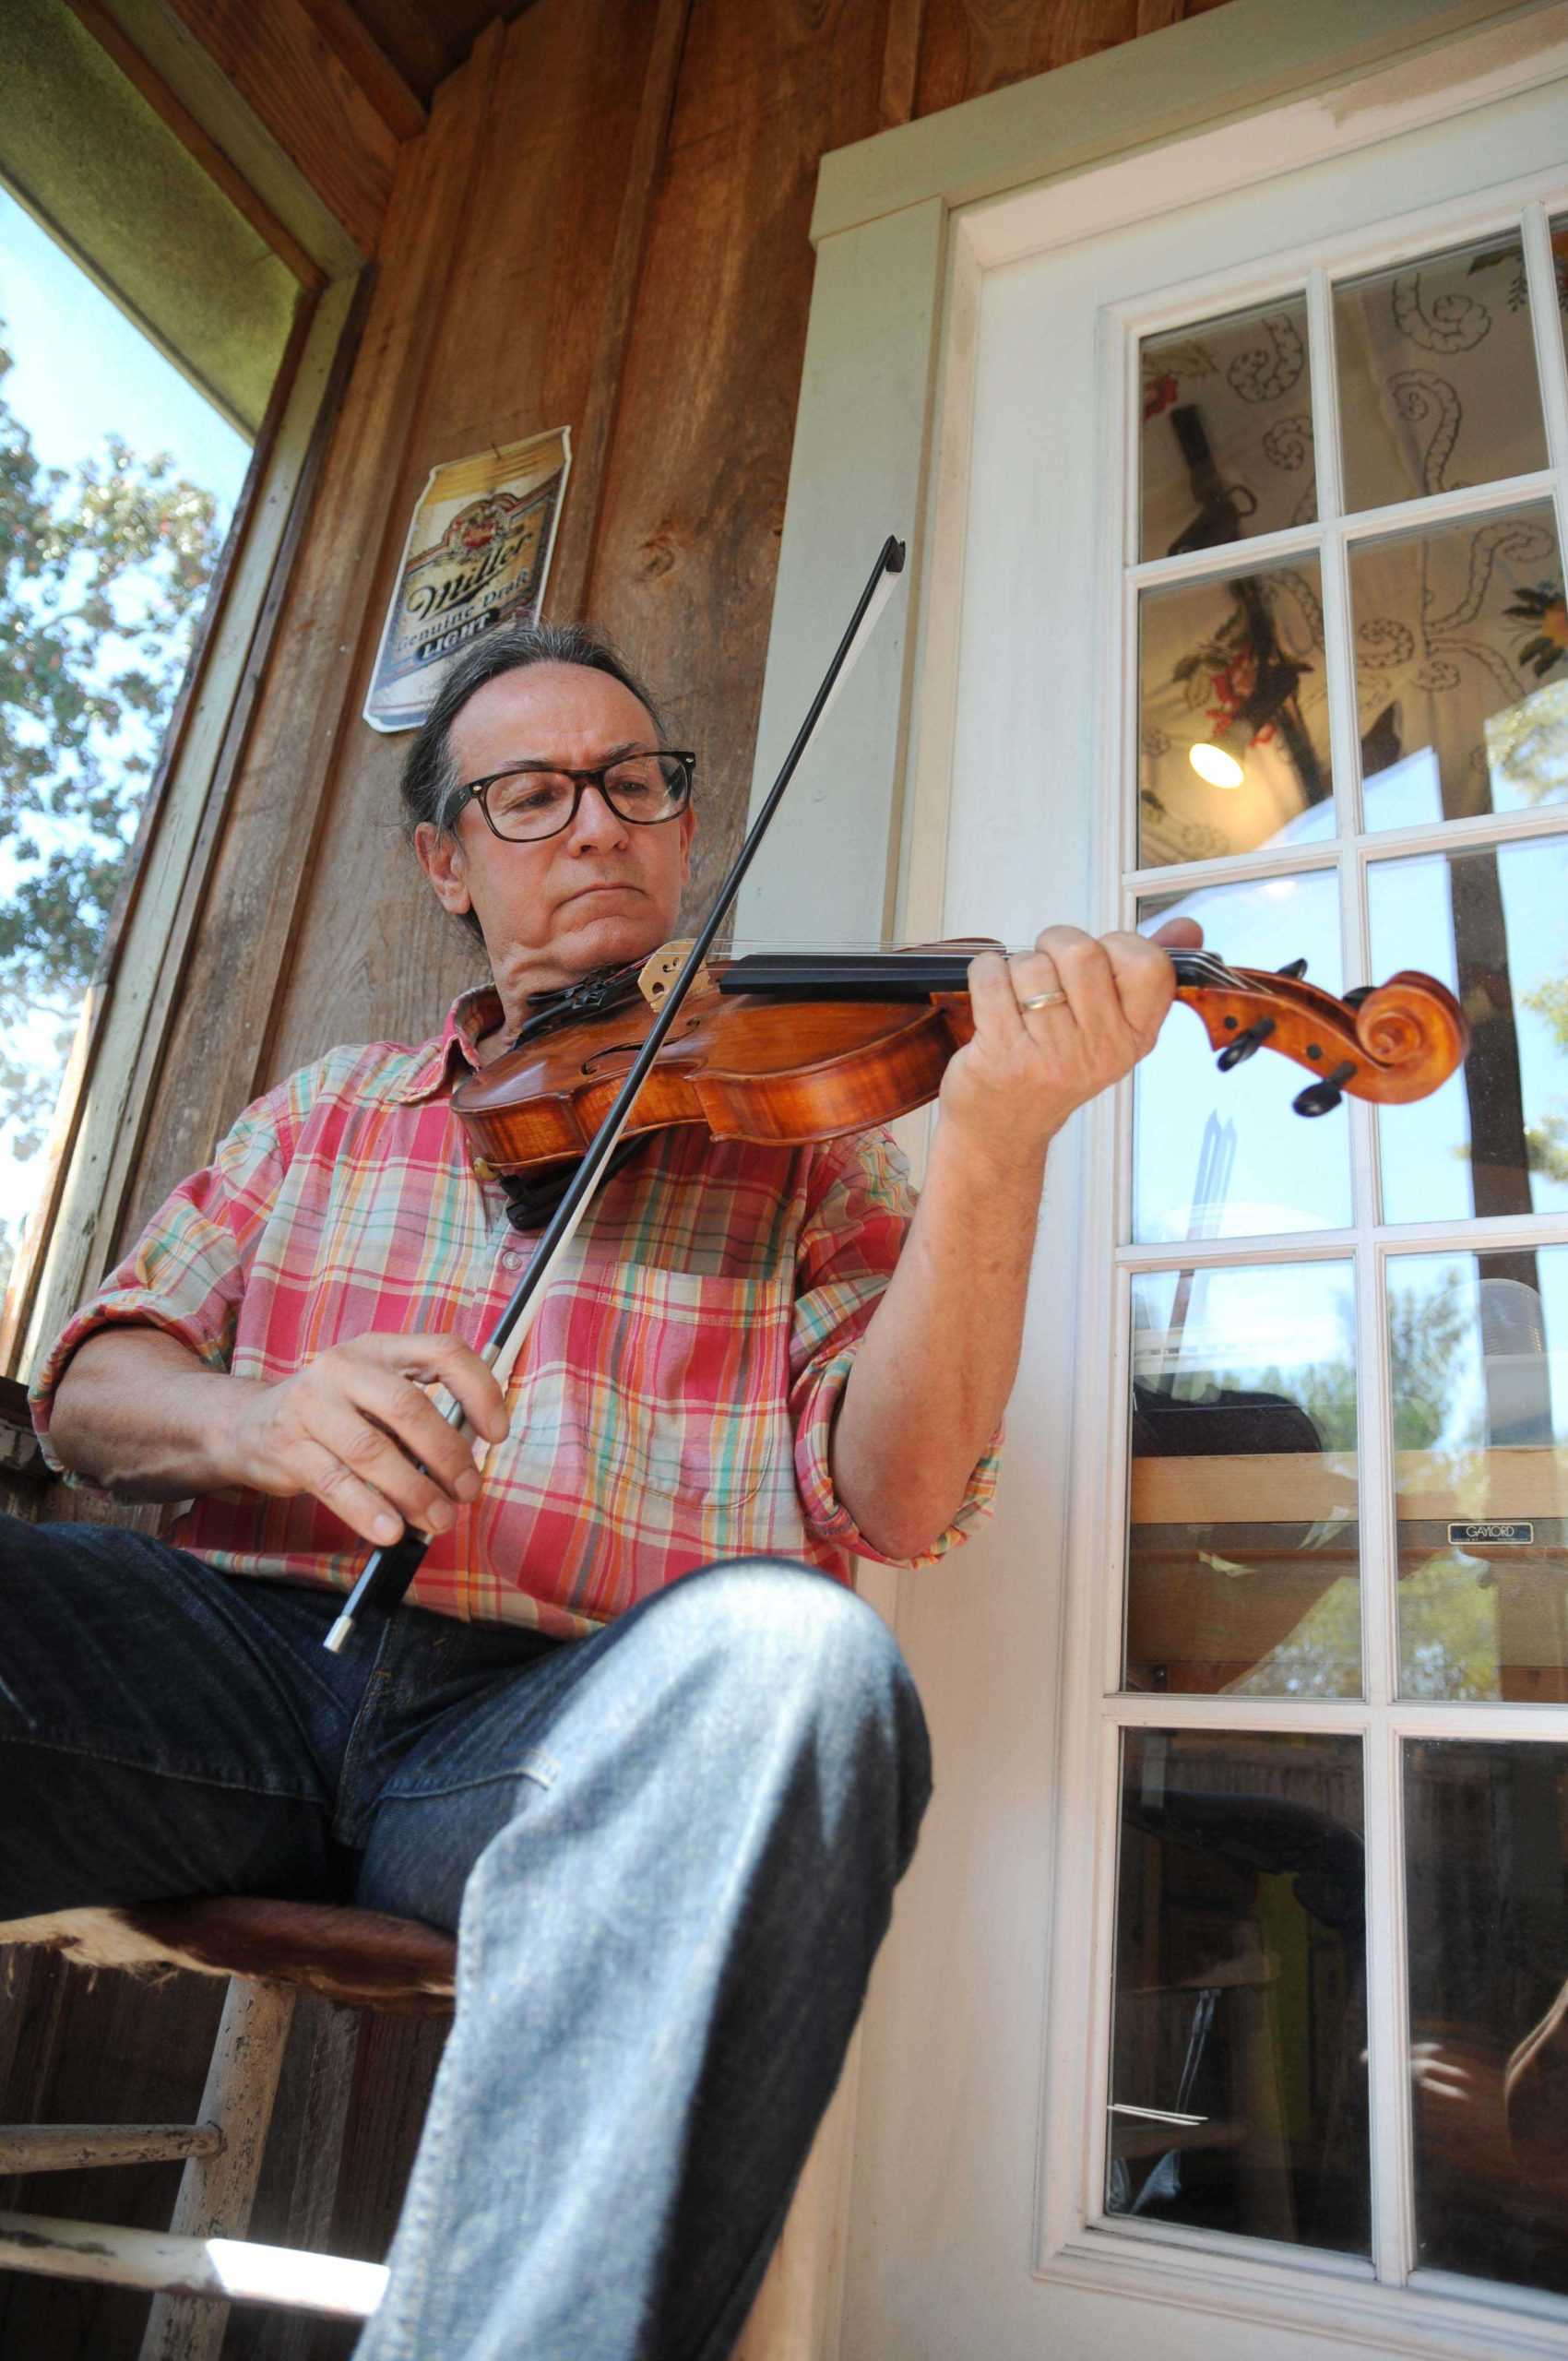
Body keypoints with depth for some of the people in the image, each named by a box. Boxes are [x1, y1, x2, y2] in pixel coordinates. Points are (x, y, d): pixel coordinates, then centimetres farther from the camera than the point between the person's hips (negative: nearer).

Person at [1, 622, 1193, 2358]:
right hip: (244, 1664, 3)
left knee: (790, 1651, -35)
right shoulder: (323, 1115, 20)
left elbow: (894, 1498, -2)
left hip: (562, 1725, -2)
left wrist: (997, 1145, -18)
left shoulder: (800, 1138, 11)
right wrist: (254, 1419, -11)